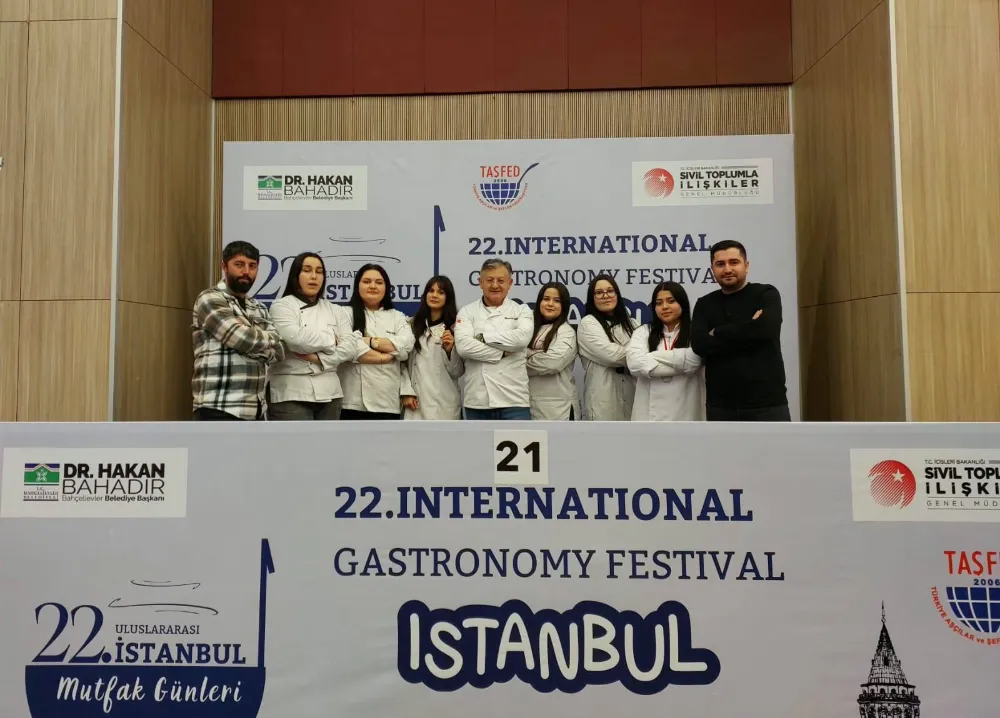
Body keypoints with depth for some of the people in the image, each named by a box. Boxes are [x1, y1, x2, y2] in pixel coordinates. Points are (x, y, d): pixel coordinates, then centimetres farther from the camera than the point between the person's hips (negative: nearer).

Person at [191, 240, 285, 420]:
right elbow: (246, 339, -16)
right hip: (220, 409, -7)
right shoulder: (209, 300, -4)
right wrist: (270, 338, 3)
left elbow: (278, 351, 6)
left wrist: (253, 337, -10)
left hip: (256, 410, 7)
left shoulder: (259, 308, 18)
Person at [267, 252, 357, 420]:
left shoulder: (336, 310, 15)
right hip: (292, 394, -5)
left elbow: (350, 346, 0)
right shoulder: (282, 306, 1)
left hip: (328, 393, 5)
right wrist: (332, 340, -4)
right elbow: (296, 339, -18)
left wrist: (318, 358, -14)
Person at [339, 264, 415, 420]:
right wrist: (383, 357, -7)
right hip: (354, 401, -3)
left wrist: (368, 341, -10)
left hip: (387, 401, 3)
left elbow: (406, 344, -5)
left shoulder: (397, 317, 16)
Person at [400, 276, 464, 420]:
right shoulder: (413, 324, 11)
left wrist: (450, 350, -14)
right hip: (416, 401, 1)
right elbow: (403, 362, 6)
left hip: (445, 404, -1)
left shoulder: (455, 328, 4)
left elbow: (457, 372, 2)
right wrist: (407, 392, -5)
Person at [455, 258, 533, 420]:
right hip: (477, 400, 1)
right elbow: (463, 346, -10)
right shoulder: (467, 312, 7)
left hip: (513, 400, -1)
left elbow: (522, 338, -16)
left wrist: (483, 336, -9)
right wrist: (502, 353, -11)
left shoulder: (521, 310, 6)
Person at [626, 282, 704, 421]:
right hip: (650, 411, 1)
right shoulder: (643, 332, 10)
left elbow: (691, 362, -16)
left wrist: (653, 356, -4)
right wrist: (679, 364, -8)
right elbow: (635, 364, -9)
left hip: (685, 412, -1)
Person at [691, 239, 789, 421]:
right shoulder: (704, 305, 10)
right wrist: (748, 334, -13)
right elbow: (699, 344, -8)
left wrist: (717, 333, -8)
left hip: (767, 403, -3)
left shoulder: (766, 294, 1)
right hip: (720, 405, 3)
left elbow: (764, 328, -21)